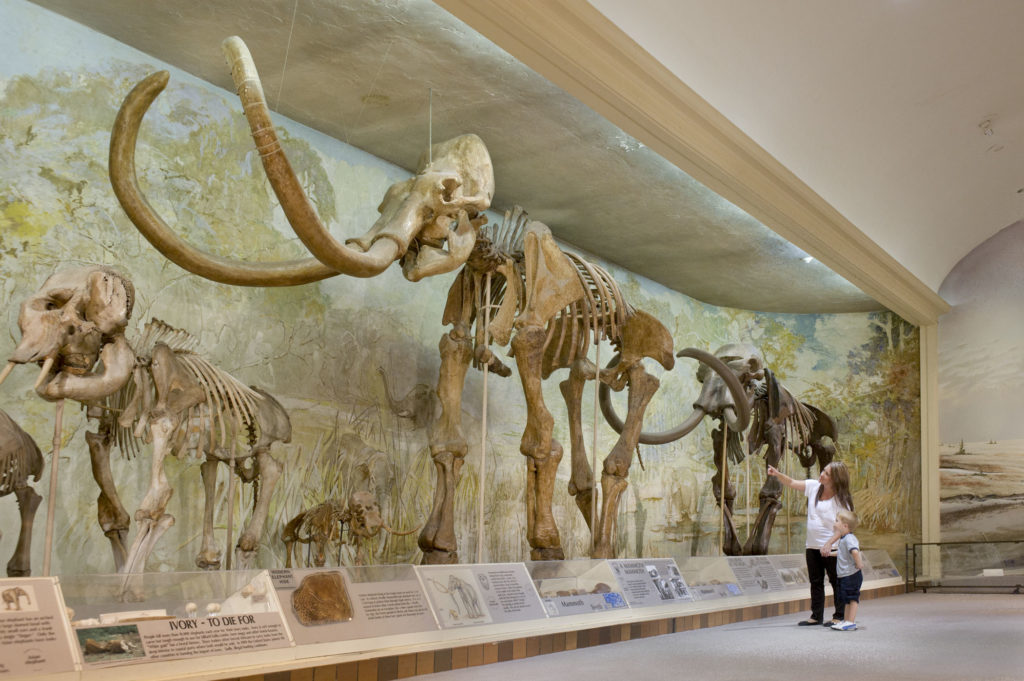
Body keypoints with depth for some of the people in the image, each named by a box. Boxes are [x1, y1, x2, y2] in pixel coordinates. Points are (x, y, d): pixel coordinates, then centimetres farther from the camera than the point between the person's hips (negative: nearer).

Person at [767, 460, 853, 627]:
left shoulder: (841, 499, -13)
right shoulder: (814, 487, 3)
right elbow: (792, 483, 9)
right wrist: (777, 474, -8)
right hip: (812, 545, 6)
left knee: (836, 582, 3)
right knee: (816, 581, 13)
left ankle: (839, 616, 13)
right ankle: (816, 616, 21)